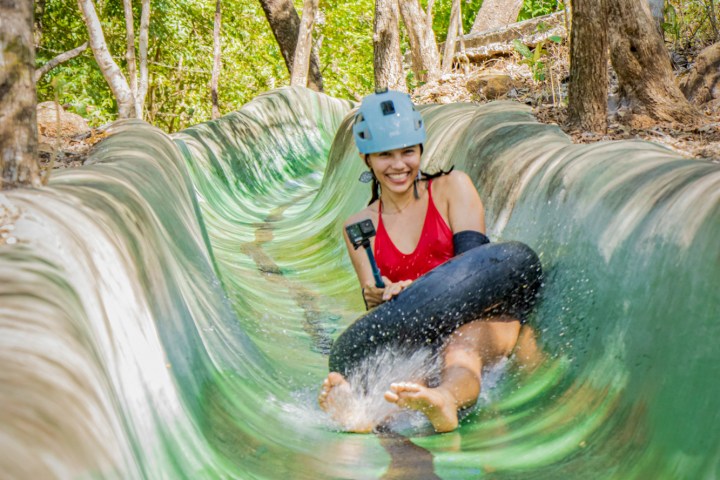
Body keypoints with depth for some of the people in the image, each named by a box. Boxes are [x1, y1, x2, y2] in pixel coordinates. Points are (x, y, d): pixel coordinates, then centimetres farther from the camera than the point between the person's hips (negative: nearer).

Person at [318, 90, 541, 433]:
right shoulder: (359, 228, 14)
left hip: (483, 316, -1)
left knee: (462, 347, -39)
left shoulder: (452, 188, 8)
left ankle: (443, 398, -73)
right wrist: (381, 299, -19)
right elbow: (376, 300, 7)